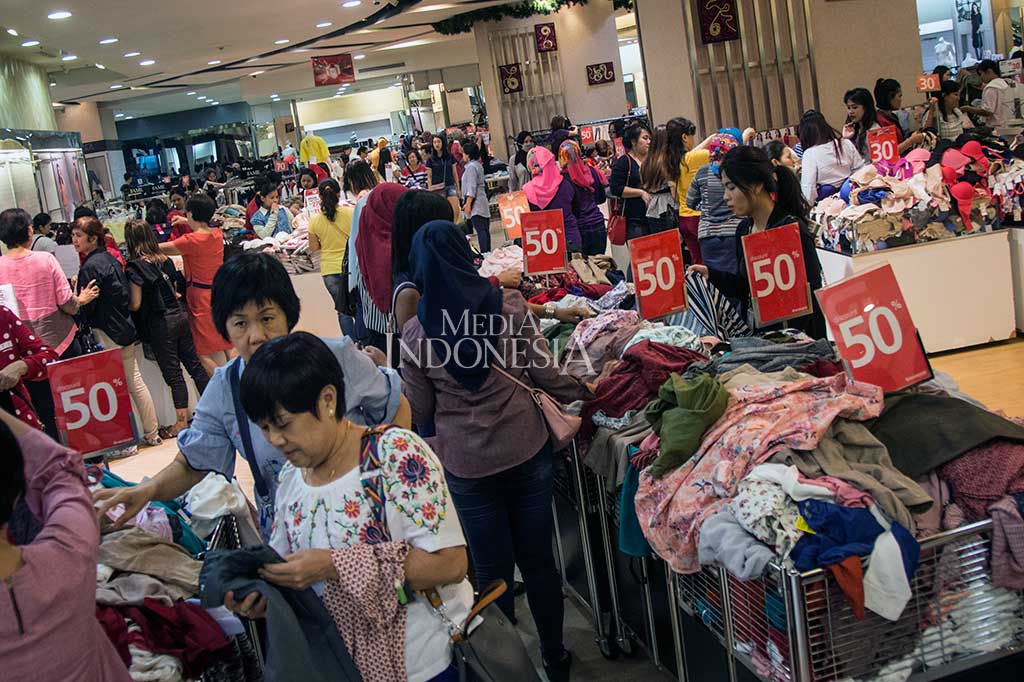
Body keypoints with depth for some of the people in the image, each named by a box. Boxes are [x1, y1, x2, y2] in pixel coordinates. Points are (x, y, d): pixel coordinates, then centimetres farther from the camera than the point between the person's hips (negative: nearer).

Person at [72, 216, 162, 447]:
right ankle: (152, 433, 20)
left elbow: (86, 306, -17)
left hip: (108, 334, -9)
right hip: (125, 328, 9)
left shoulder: (90, 267, -16)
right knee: (135, 382, 13)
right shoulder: (110, 258, 11)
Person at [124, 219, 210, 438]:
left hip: (159, 323, -6)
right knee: (194, 363, 14)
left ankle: (181, 423, 8)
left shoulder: (135, 266, -13)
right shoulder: (164, 260, 6)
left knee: (172, 373, 0)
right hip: (180, 315, 6)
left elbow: (135, 304, -13)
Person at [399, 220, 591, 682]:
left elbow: (420, 412, -2)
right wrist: (586, 393, 12)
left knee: (493, 571, 14)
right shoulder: (510, 305, -9)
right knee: (538, 559, 17)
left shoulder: (415, 333, -9)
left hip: (467, 469, -1)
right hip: (528, 453, 1)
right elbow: (546, 374, -4)